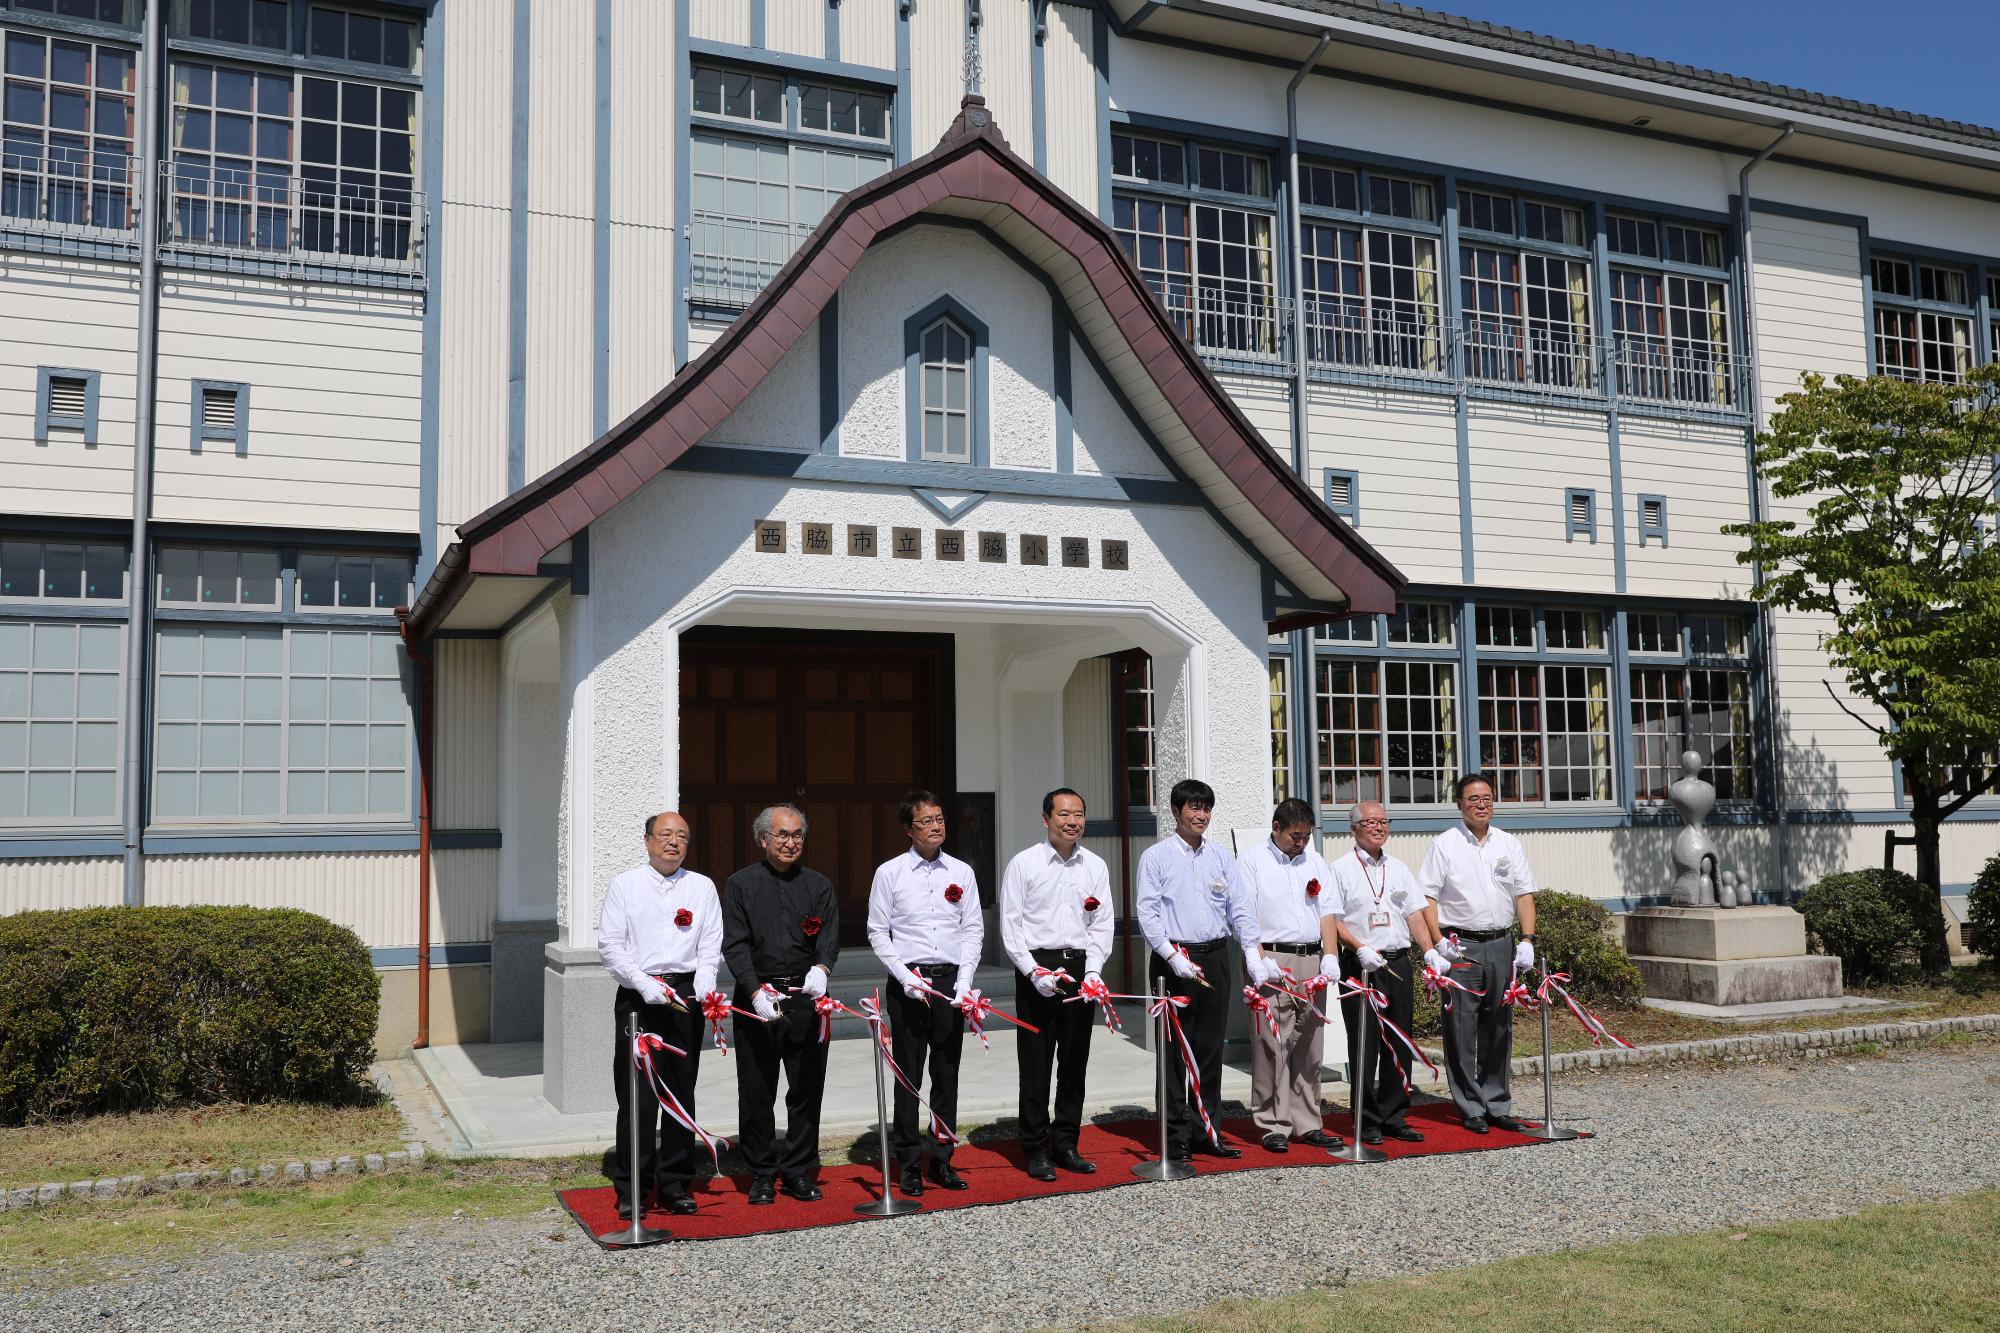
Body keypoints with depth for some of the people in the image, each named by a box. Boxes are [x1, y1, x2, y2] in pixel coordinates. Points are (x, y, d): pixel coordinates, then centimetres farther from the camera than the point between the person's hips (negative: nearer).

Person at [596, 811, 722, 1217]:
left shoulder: (702, 887, 12)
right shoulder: (625, 885, 6)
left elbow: (711, 943, 6)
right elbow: (609, 945, 0)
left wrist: (704, 981, -12)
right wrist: (643, 982, -12)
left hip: (686, 995, 2)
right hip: (637, 996, -2)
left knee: (681, 1090, 7)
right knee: (636, 1093, -4)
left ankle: (675, 1183, 16)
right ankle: (631, 1187, 6)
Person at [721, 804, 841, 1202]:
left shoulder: (818, 884, 12)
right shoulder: (740, 884, 4)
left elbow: (830, 934, 1)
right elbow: (734, 944, -4)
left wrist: (821, 967, -21)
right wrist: (755, 990, -17)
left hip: (807, 998, 2)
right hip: (757, 997, -2)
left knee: (808, 1088, 6)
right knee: (756, 1091, 3)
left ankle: (799, 1171, 18)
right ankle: (761, 1173, 16)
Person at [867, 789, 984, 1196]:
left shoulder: (961, 872, 7)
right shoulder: (890, 873, 0)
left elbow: (973, 929, 8)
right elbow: (878, 932, 0)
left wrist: (965, 979, -4)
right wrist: (905, 976, -10)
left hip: (951, 981, 2)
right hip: (907, 983, -2)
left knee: (947, 1074, 8)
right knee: (908, 1075, 3)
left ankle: (941, 1159, 18)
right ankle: (910, 1162, 12)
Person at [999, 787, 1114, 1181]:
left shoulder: (1095, 866, 7)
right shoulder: (1023, 864, -3)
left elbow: (1102, 922, 7)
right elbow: (1010, 924, -4)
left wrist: (1093, 971, -5)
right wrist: (1035, 972, -12)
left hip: (1080, 967, 4)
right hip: (1037, 967, -3)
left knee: (1075, 1061, 9)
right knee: (1035, 1063, 0)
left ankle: (1065, 1144, 21)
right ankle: (1036, 1149, 10)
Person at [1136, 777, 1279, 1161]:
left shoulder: (1221, 856, 12)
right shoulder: (1156, 856, -1)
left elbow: (1240, 908, 10)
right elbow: (1148, 912, -7)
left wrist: (1253, 953, -2)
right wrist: (1174, 957, -17)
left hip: (1216, 959, 4)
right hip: (1174, 961, -4)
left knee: (1211, 1049, 9)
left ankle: (1207, 1132, 17)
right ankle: (1177, 1136, 6)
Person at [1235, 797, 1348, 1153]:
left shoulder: (1315, 862, 17)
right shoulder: (1253, 861, 1)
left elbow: (1327, 913, 14)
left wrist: (1330, 955, 0)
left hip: (1311, 960, 5)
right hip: (1271, 959, -5)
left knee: (1309, 1046, 8)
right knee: (1272, 1045, -6)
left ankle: (1307, 1124, 15)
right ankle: (1274, 1126, 1)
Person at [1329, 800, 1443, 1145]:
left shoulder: (1398, 868, 16)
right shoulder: (1341, 868, -2)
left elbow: (1415, 913, 13)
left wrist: (1430, 950, -1)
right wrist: (1360, 949, -19)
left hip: (1400, 963, 5)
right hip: (1361, 965, -5)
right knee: (1364, 1044, -2)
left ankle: (1394, 1117, 17)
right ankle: (1367, 1121, 5)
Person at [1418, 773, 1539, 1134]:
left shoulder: (1509, 844, 11)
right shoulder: (1444, 845, -1)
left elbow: (1524, 893, 10)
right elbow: (1427, 897, -4)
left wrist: (1527, 940, -1)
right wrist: (1439, 942, -13)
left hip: (1501, 945, 4)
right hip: (1460, 946, -4)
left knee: (1499, 1029, 9)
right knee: (1462, 1030, -3)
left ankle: (1497, 1106, 19)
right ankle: (1471, 1109, 5)